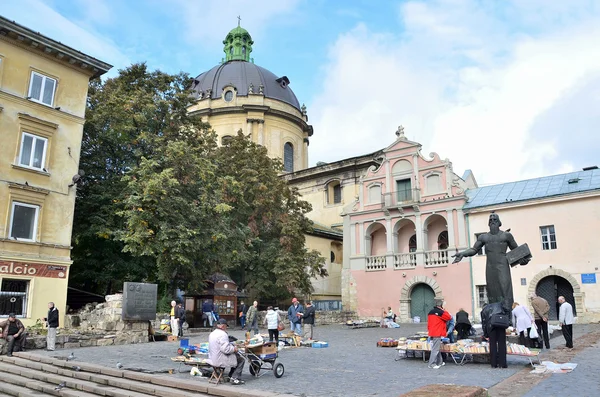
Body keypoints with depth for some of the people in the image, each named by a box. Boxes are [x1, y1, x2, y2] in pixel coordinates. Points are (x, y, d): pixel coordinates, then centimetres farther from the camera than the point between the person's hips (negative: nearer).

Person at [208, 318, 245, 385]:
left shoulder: (212, 333, 10)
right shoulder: (222, 334, -22)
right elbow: (225, 349, -29)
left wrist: (231, 345, 11)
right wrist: (234, 349, -12)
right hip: (220, 361, -10)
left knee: (236, 356, 23)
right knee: (241, 360, 1)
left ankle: (231, 376, 24)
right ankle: (235, 378, -1)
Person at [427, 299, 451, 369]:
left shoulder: (431, 312, 13)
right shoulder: (440, 312, -14)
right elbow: (449, 317, -4)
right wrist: (444, 311, 6)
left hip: (431, 333, 9)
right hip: (437, 334, -9)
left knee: (437, 348, 17)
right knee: (435, 349, -6)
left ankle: (439, 362, 25)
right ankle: (432, 364, -5)